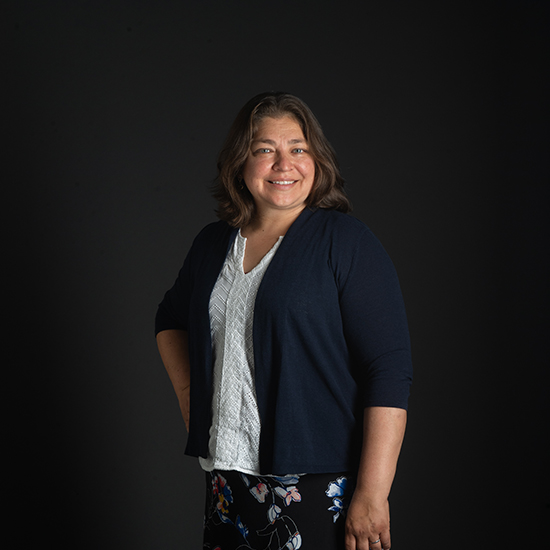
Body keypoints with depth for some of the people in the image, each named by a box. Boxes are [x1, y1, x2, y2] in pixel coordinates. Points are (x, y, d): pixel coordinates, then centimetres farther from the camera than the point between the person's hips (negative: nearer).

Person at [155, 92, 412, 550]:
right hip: (227, 477, 5)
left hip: (320, 484, -5)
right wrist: (188, 390, 12)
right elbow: (171, 319, 30)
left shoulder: (347, 242, -8)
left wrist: (372, 494, -19)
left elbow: (390, 374, -14)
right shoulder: (213, 244, 10)